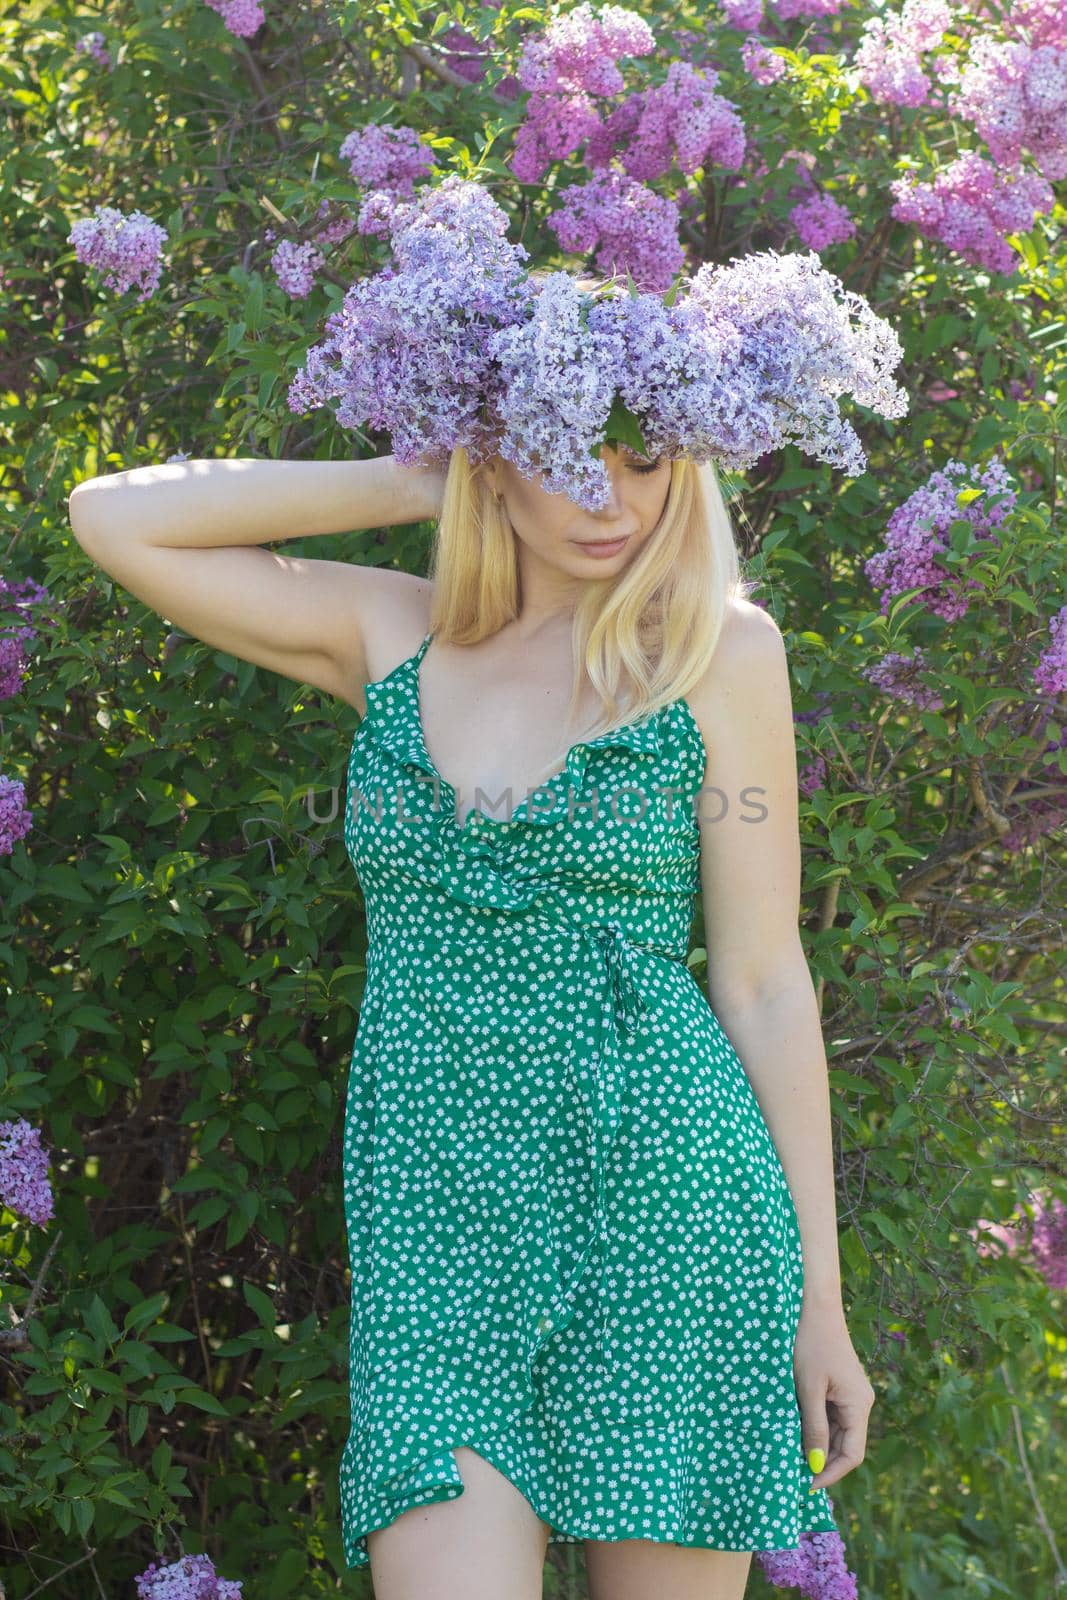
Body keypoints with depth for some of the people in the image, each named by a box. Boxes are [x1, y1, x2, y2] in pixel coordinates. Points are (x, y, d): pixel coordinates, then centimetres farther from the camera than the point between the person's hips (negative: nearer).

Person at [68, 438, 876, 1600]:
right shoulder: (393, 636, 9)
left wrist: (820, 1297, 1)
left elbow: (764, 983, 1)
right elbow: (114, 519, 4)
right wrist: (412, 485, 4)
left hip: (662, 1199, -1)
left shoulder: (719, 648, 2)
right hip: (433, 1211, 2)